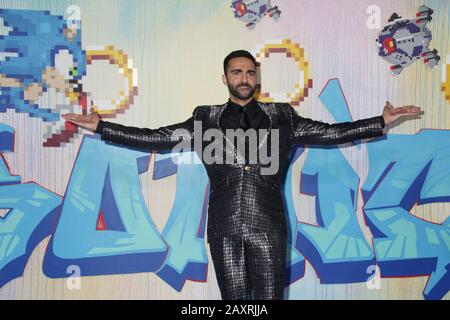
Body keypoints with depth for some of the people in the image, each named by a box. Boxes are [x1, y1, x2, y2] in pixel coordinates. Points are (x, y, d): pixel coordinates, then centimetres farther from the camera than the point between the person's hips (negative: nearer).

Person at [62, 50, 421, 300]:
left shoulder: (282, 116, 9)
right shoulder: (206, 118, 8)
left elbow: (331, 133, 6)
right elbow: (156, 138, 4)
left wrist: (382, 121, 0)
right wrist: (101, 126, -2)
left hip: (268, 227, 0)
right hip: (225, 228, 1)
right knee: (234, 299, 10)